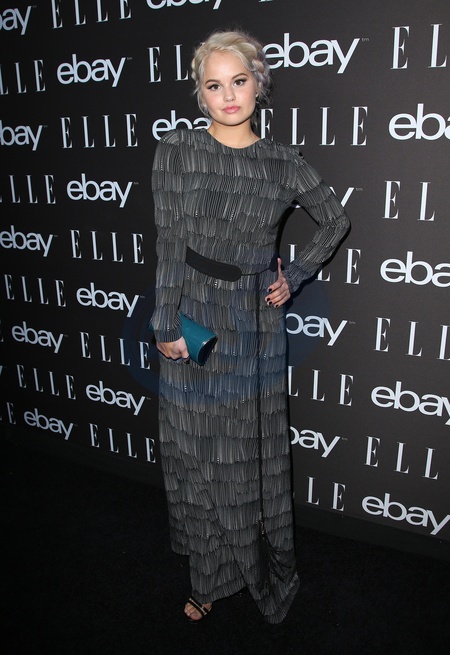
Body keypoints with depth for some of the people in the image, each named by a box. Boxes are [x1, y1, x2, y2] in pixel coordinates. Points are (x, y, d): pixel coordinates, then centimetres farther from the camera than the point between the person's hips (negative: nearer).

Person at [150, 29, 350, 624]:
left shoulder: (283, 162, 0)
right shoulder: (176, 151, -5)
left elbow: (336, 220, 13)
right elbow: (169, 246, -7)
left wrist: (295, 277, 5)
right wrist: (167, 327, -8)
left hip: (257, 324, 1)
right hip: (195, 320, 0)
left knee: (255, 452, 14)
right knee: (199, 451, 12)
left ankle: (264, 572, 38)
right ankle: (210, 575, 35)